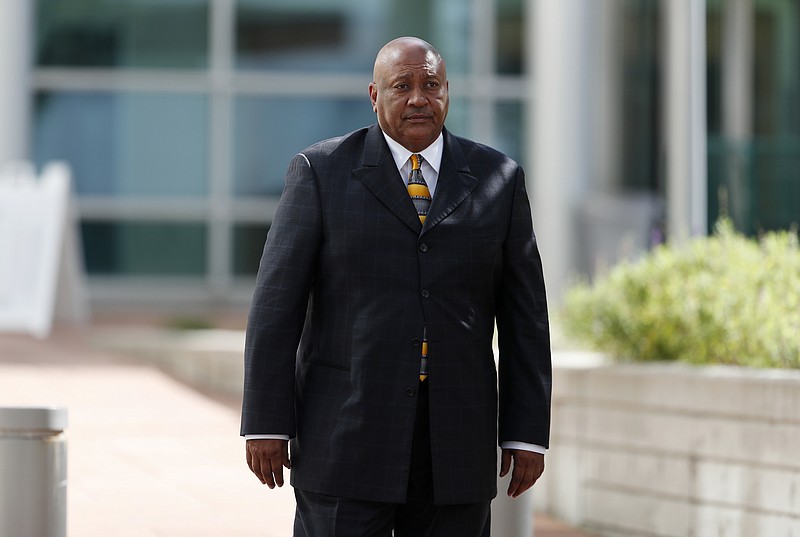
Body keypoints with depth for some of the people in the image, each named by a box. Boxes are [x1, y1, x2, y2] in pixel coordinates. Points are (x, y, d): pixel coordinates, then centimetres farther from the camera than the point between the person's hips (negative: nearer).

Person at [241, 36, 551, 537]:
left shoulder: (498, 180, 7)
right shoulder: (321, 172, 0)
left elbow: (524, 314, 7)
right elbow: (277, 303, -2)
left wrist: (527, 434, 1)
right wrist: (266, 423, -8)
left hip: (456, 438, 2)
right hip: (348, 435, -2)